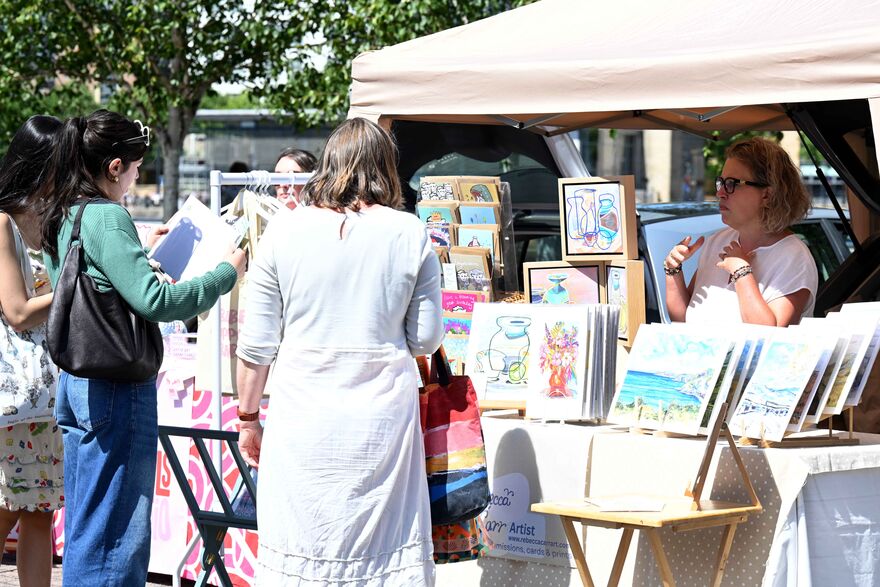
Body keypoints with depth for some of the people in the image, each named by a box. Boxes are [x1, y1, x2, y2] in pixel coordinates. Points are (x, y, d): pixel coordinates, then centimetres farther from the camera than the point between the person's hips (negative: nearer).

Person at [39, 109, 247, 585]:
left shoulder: (60, 219, 11)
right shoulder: (106, 218, -17)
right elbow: (153, 300, -21)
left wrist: (139, 251, 28)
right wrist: (226, 274, -12)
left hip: (75, 384, 9)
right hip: (116, 387, -9)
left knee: (84, 524, 16)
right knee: (114, 533, -4)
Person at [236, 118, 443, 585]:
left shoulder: (285, 230, 0)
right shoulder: (409, 234, 0)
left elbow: (256, 343, 2)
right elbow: (426, 339, 3)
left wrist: (248, 416, 13)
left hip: (302, 413, 0)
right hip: (383, 413, 0)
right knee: (386, 548, 5)